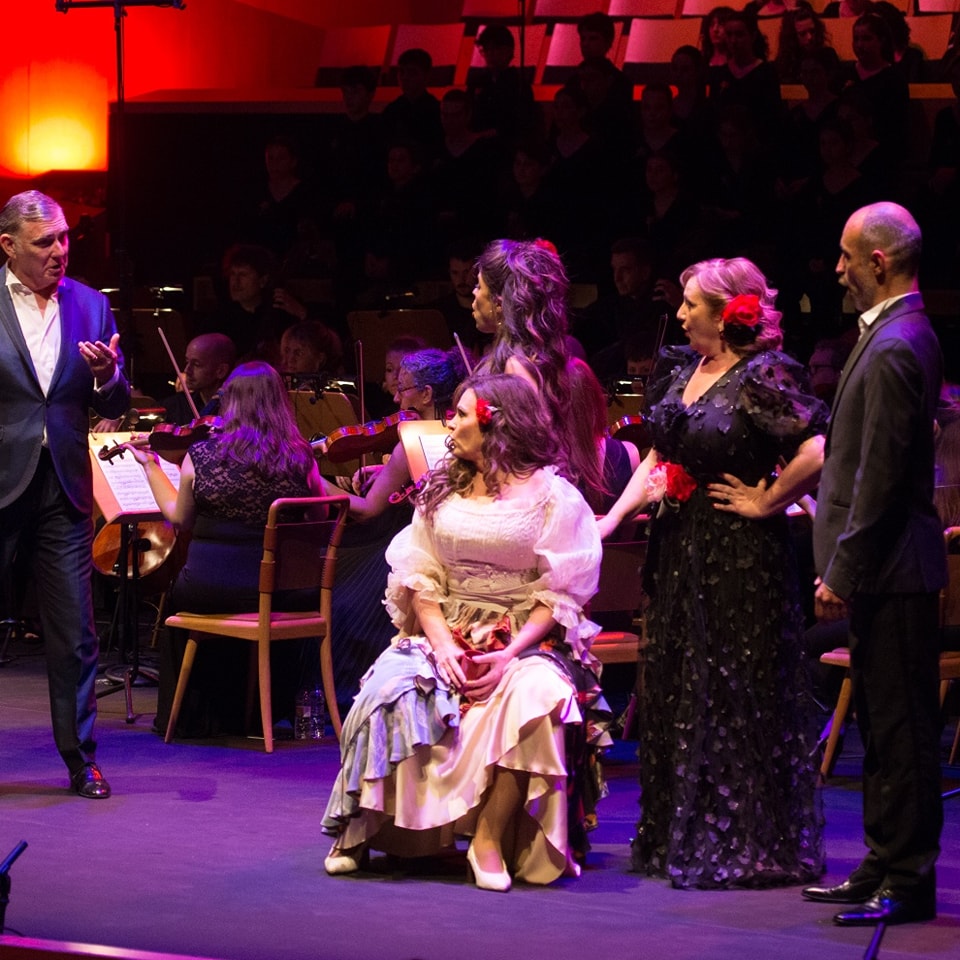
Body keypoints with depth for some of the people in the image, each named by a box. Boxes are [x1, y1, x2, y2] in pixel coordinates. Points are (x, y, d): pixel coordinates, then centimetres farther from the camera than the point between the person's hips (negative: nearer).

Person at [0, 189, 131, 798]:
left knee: (76, 634, 3)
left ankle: (82, 759, 10)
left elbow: (115, 407, 8)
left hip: (62, 490, 3)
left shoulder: (90, 306, 8)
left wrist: (107, 377, -11)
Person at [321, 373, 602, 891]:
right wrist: (441, 644, -10)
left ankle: (490, 837, -29)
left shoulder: (551, 494, -1)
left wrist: (510, 655, -20)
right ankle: (360, 831, -16)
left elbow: (562, 594, -6)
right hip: (448, 633, 3)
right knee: (393, 694, -28)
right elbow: (421, 577, 8)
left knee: (531, 699, -37)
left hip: (526, 642, -3)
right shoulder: (442, 488, 13)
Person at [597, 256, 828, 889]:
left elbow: (817, 452, -25)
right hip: (679, 549, 8)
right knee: (678, 694, 13)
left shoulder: (763, 377, -15)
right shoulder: (682, 370, 10)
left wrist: (765, 503, -15)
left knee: (737, 695, -2)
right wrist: (615, 516, 4)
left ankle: (746, 844, 8)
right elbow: (659, 457, 15)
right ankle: (684, 833, 24)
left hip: (740, 556, -8)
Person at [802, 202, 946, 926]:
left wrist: (843, 572, -17)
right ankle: (885, 867, 23)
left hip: (890, 567, -10)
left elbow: (880, 478, -21)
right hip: (886, 567, 10)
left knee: (901, 728, -4)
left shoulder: (893, 349, -19)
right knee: (885, 725, 15)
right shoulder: (904, 335, 13)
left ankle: (908, 882, 2)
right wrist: (842, 561, 19)